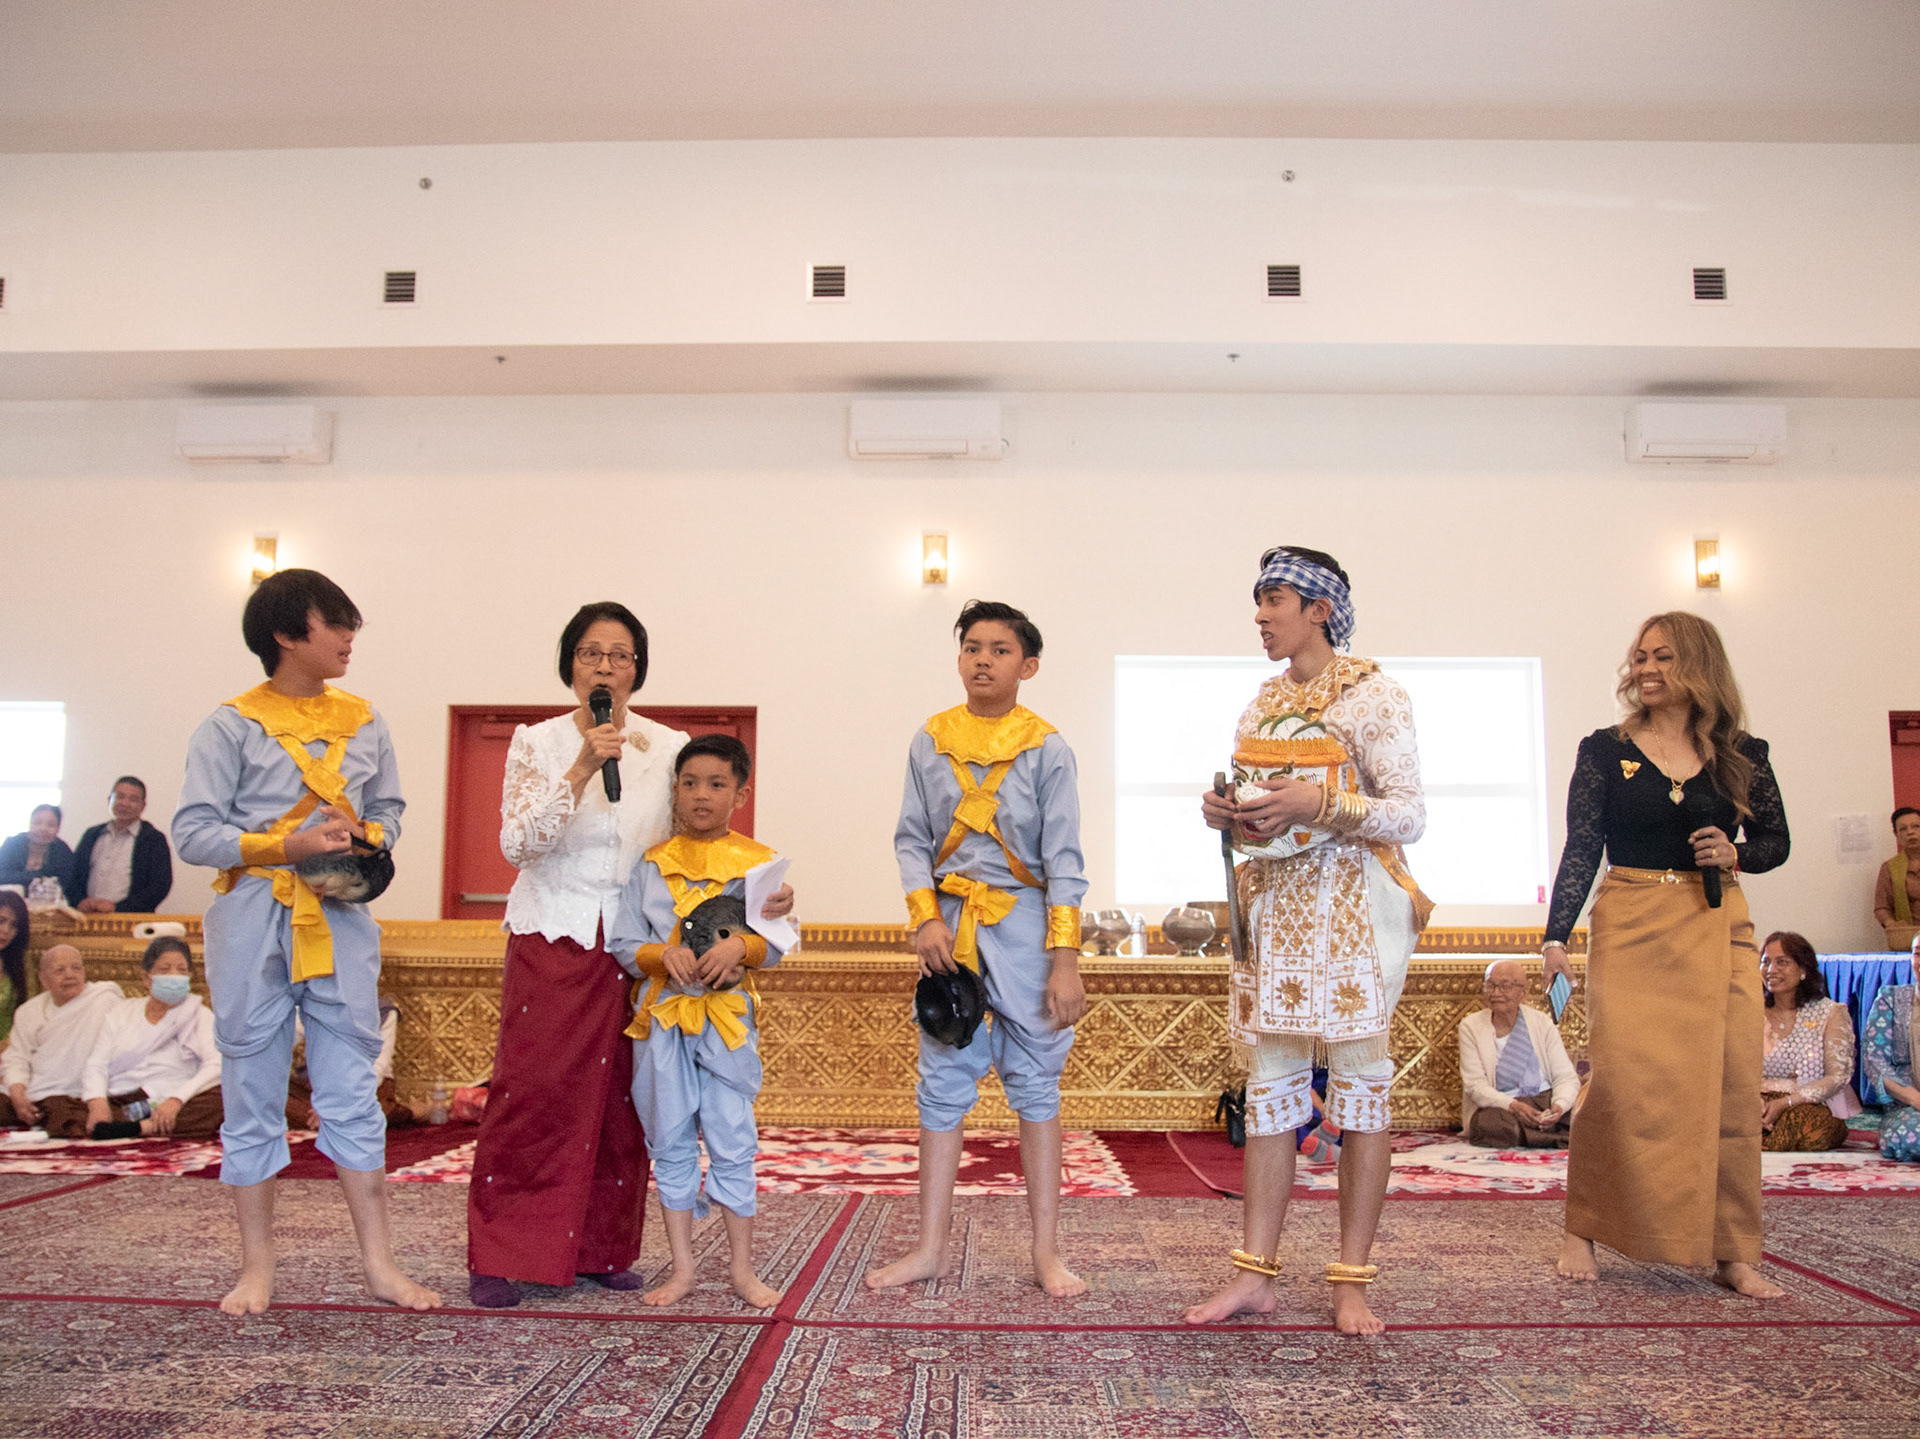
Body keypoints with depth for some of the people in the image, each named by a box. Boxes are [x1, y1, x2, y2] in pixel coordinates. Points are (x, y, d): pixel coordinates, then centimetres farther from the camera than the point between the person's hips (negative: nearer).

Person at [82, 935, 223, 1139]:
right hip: (118, 1106, 2)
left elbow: (216, 1066, -3)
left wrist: (176, 1100, -20)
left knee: (224, 1098, -33)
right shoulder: (121, 1013, 20)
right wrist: (97, 1103, -13)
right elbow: (96, 1065, 9)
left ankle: (137, 1128, -37)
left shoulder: (200, 1015, 13)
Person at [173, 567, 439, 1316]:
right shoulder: (231, 726, -3)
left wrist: (366, 840, -4)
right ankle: (257, 1267, 19)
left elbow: (388, 807, 17)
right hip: (253, 924, -3)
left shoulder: (363, 720, 9)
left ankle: (378, 1262, 11)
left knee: (352, 1092, 5)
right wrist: (284, 845, -16)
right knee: (253, 1098, 6)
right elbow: (192, 831, -6)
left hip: (340, 925, 3)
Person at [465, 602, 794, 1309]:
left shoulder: (668, 749, 5)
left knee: (621, 1099, 4)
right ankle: (500, 1257, 5)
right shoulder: (538, 742, 1)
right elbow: (516, 844, -11)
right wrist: (582, 769, -20)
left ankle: (603, 1249, 17)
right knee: (530, 1092, -5)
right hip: (552, 939, -2)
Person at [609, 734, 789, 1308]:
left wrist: (739, 946, -22)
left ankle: (742, 1267, 15)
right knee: (670, 1143, 7)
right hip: (662, 1013, 2)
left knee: (732, 1141, 0)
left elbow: (775, 943, -2)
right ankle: (682, 1269, 19)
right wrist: (665, 954, -15)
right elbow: (623, 943, 3)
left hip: (728, 1015, -2)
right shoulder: (652, 863, 7)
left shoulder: (757, 862, 3)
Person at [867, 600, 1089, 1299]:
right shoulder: (930, 741, 7)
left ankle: (1046, 1251, 12)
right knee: (942, 1086, 6)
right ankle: (931, 1248, 14)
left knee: (1036, 1084, 3)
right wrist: (925, 917, -8)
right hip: (950, 928, 3)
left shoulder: (1046, 748, -1)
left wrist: (1065, 959, -10)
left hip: (1024, 927, -2)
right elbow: (911, 840, 7)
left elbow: (1063, 860, -4)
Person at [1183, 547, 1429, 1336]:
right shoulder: (1264, 701, 15)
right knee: (1269, 1084, 6)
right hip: (1272, 906, 6)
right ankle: (1255, 1272, 12)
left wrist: (1318, 805, -22)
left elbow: (1410, 815, -10)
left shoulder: (1371, 696, -5)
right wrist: (1223, 811, 0)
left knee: (1359, 1084, 0)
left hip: (1351, 908, -6)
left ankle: (1352, 1281, 9)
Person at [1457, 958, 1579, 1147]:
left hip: (1545, 1101, 1)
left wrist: (1560, 1105, -20)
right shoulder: (1470, 1027, 3)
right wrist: (1512, 1105, -25)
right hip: (1499, 1107, -1)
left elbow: (1566, 1077, 3)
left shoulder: (1542, 1023, 9)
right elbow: (1475, 1085, -6)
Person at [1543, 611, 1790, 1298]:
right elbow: (1581, 849, -1)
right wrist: (1556, 935, -10)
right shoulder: (1605, 750, 3)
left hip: (1719, 930, 2)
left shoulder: (1742, 754, 8)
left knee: (1729, 1085, 0)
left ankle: (1733, 1252, 11)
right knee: (1619, 1078, -9)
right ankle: (1582, 1231, 6)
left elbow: (1775, 841, 17)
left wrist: (1735, 856, -6)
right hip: (1631, 928, -2)